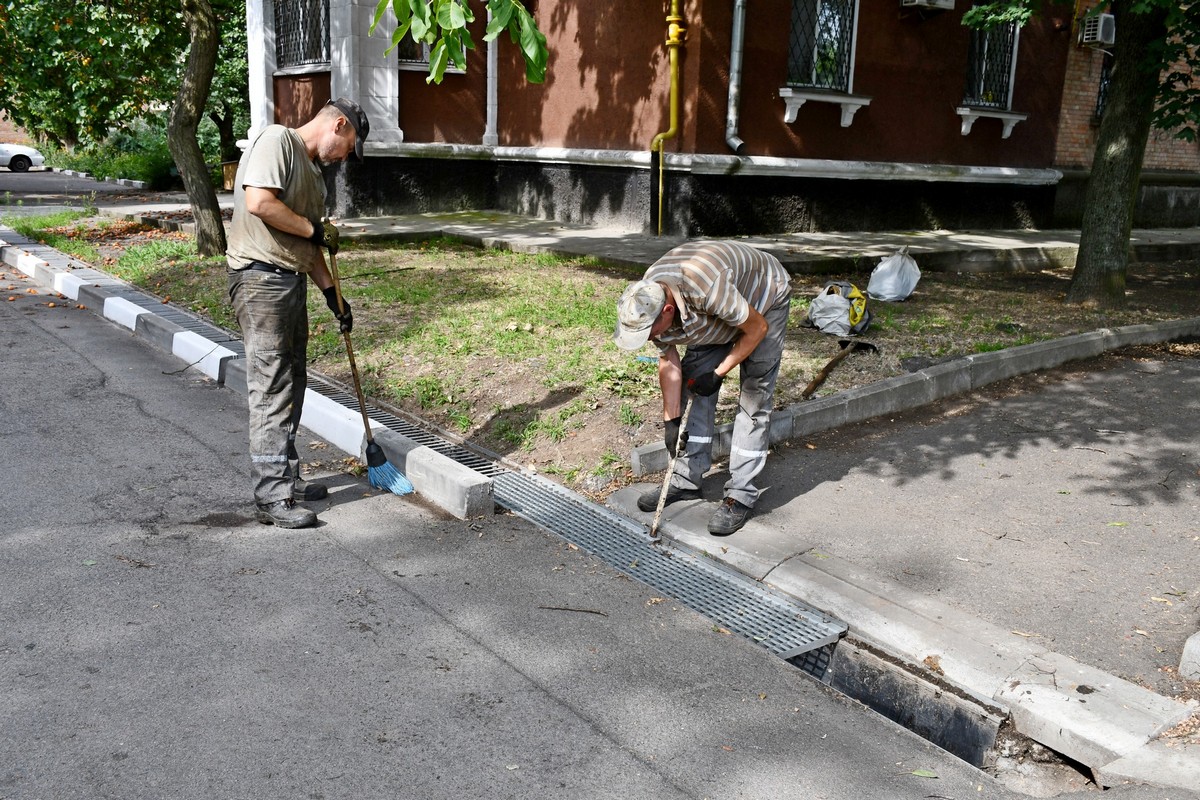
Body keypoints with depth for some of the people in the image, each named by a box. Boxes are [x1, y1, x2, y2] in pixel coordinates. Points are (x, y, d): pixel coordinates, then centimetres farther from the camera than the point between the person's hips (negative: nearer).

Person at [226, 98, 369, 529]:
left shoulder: (312, 170, 21)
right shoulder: (277, 141, -7)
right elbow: (259, 203, -22)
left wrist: (331, 293, 17)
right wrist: (316, 229, -11)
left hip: (291, 283, 10)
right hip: (261, 278, -10)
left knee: (291, 384, 14)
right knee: (271, 389, -9)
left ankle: (286, 479, 24)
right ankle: (272, 499, -6)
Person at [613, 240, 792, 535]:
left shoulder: (707, 288, -45)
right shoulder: (647, 302, -24)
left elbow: (757, 329, -27)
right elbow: (668, 361, -9)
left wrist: (717, 374, -20)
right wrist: (671, 420, -10)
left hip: (763, 304, -6)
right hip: (716, 320, 6)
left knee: (754, 399, -12)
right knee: (693, 387, 0)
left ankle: (740, 496, -8)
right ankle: (687, 480, 10)